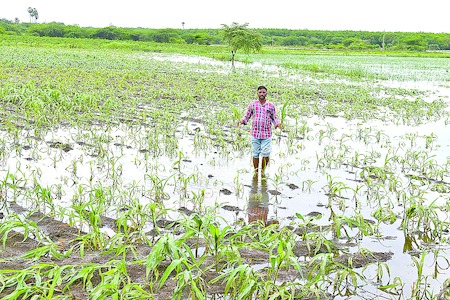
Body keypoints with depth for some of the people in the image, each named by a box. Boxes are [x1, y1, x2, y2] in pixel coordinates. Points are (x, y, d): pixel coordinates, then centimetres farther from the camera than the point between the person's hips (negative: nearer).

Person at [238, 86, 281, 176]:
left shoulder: (271, 106, 5)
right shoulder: (252, 104, 4)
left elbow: (274, 118, 13)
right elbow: (247, 116, 9)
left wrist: (277, 123, -8)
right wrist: (242, 121, -12)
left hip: (266, 134, 0)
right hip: (255, 134, 0)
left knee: (266, 154, -3)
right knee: (255, 154, 5)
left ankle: (263, 171, 18)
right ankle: (256, 172, 20)